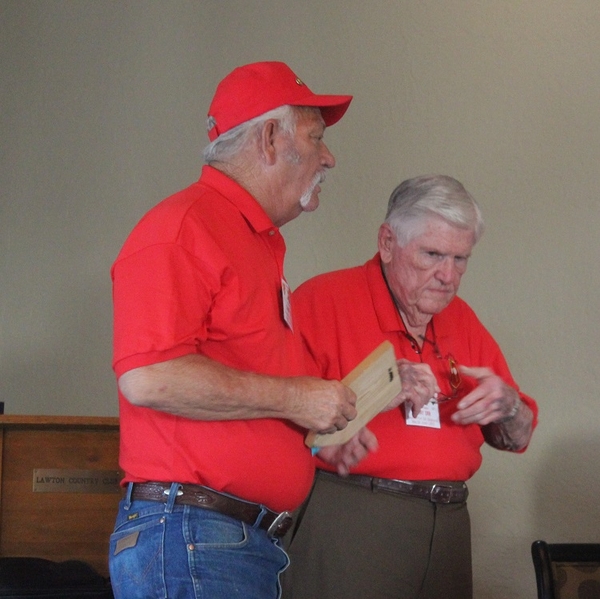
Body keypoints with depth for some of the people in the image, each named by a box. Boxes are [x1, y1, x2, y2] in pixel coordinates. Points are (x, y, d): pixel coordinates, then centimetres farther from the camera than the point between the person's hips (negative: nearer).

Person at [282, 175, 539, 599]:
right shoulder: (325, 299, -4)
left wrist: (507, 405, -1)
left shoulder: (462, 320, 16)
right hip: (348, 516, -6)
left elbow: (517, 439, 21)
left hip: (447, 526, 6)